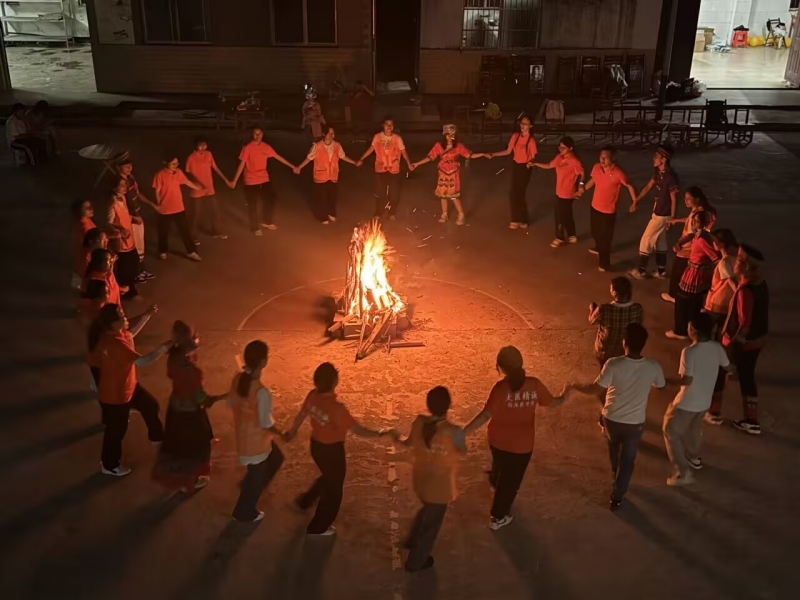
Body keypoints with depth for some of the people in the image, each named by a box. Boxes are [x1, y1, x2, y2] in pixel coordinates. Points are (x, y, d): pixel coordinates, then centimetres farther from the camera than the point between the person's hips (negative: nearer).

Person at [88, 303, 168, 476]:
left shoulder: (117, 333, -9)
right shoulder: (114, 342, -38)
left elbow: (131, 334, 15)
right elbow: (142, 361, -42)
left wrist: (147, 315, 7)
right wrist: (164, 347, -37)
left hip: (127, 385, 10)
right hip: (114, 394, -10)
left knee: (150, 405, 26)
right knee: (117, 429, 12)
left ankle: (156, 437, 51)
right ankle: (109, 465, 36)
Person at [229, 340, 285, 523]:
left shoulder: (238, 379, -13)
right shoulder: (262, 392, -35)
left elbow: (230, 403, 3)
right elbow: (266, 423, -25)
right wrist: (282, 433, -7)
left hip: (242, 433, 7)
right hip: (256, 439, -7)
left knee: (275, 458, 31)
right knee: (257, 477, 18)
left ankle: (248, 486, 44)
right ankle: (245, 513, 39)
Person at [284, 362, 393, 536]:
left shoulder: (312, 396, -13)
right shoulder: (336, 408, -35)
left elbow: (301, 415, 5)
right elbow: (358, 430, -30)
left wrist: (292, 431, 24)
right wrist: (381, 433, -19)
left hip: (316, 445, 7)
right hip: (332, 450, -7)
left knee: (328, 478, 35)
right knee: (333, 489, 18)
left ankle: (305, 501, 52)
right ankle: (318, 528, 34)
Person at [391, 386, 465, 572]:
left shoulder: (419, 422, -16)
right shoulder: (454, 431, -30)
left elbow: (410, 442, 4)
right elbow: (463, 451, -8)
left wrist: (398, 439, 27)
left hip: (420, 478, 5)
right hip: (440, 484, -5)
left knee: (427, 509, 35)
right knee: (432, 522, 19)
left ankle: (412, 540, 54)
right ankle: (416, 561, 37)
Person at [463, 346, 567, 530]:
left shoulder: (501, 387, -22)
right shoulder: (534, 384, -13)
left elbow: (486, 415, -30)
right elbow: (552, 403, 3)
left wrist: (463, 432, -31)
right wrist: (564, 397, 25)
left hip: (499, 440, 0)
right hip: (522, 444, 0)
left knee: (502, 471, 31)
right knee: (511, 480, 15)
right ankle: (498, 517, 27)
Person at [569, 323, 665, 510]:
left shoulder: (614, 364, -25)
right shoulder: (653, 367, -17)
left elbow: (595, 390, -20)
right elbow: (660, 386, 4)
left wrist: (575, 386, -3)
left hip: (611, 419, 0)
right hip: (635, 423, 0)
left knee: (614, 448, 32)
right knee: (627, 460, 18)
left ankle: (617, 475, 56)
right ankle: (616, 497, 24)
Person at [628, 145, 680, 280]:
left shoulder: (670, 176, -26)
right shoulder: (658, 171, 0)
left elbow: (674, 199, -20)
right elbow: (648, 186, 13)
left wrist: (672, 218, -15)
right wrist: (636, 201, 8)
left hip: (662, 215, -9)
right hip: (657, 212, 9)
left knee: (646, 241, 1)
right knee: (659, 242, 17)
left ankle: (641, 271, 14)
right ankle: (661, 271, 29)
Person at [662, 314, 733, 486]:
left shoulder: (689, 351, -27)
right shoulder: (717, 347, -7)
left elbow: (686, 380, -28)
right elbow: (727, 367, 9)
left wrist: (665, 380, -15)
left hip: (687, 402, -7)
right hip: (705, 401, 7)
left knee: (671, 432, 10)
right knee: (694, 428, 32)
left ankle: (682, 473, 5)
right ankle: (693, 458, 53)